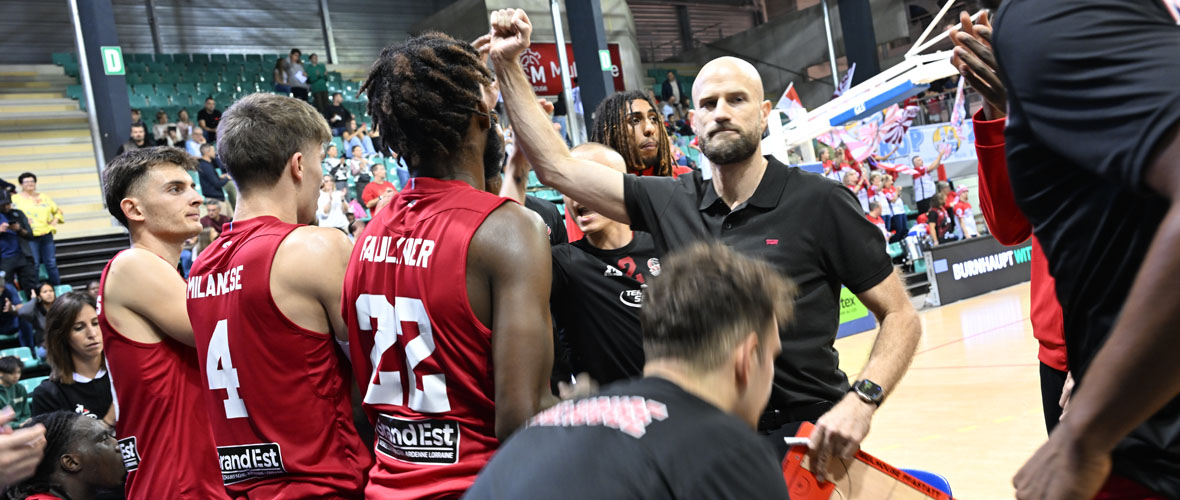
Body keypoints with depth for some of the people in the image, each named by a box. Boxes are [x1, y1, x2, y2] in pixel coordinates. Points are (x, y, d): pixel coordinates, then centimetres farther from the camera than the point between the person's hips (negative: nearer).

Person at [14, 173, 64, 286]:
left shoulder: (44, 197, 15)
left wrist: (54, 222, 8)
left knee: (51, 263, 5)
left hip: (47, 234, 4)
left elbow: (57, 211, 22)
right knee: (34, 264, -6)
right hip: (30, 236, -4)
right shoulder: (16, 199, 2)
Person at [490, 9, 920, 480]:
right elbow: (558, 166, 2)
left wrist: (862, 400, -23)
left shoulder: (819, 202, -9)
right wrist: (508, 65, -3)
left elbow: (900, 316, -6)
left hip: (806, 437, -3)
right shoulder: (671, 202, 2)